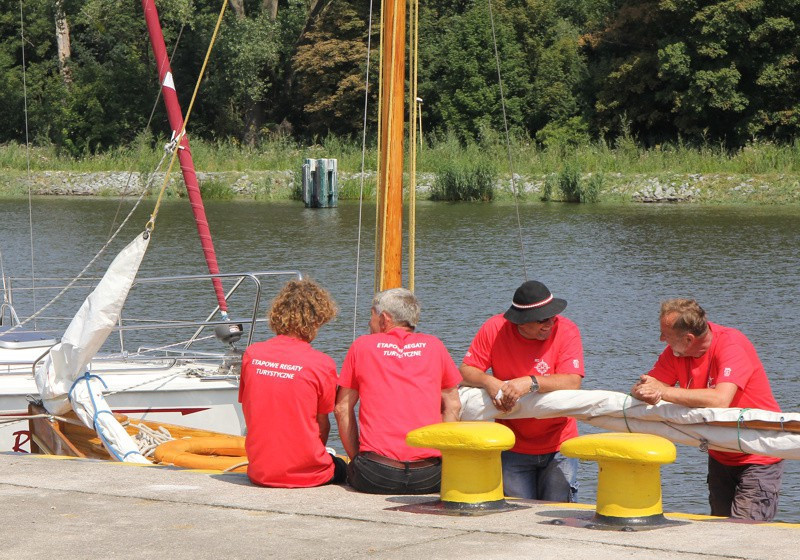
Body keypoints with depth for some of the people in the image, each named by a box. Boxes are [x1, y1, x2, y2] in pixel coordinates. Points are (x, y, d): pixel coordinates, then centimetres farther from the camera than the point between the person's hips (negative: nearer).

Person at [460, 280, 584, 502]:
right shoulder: (495, 329, -6)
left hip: (558, 448, -1)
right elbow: (466, 371, -3)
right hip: (513, 448, 1)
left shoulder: (566, 331, -12)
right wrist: (489, 382, -24)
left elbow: (573, 383, -22)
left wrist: (531, 383, -34)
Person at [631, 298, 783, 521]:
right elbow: (640, 389, -5)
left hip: (757, 458, -7)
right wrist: (645, 392, -31)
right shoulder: (675, 352, -4)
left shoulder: (731, 344, -24)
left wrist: (663, 391, -33)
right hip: (720, 457, 7)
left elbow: (720, 400, -38)